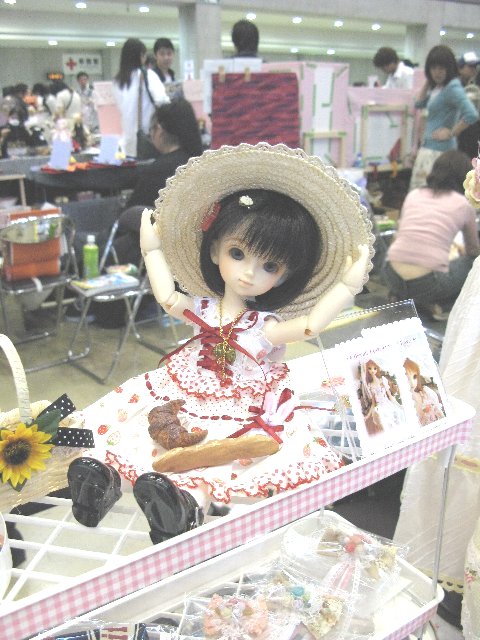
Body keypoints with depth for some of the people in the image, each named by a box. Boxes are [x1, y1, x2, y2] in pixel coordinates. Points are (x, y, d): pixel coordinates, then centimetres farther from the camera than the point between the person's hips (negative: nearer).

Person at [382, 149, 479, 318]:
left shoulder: (413, 194, 15)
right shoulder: (463, 204, 8)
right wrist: (462, 250, 50)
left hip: (392, 277, 4)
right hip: (429, 283, -4)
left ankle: (400, 296, 13)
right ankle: (433, 304, 5)